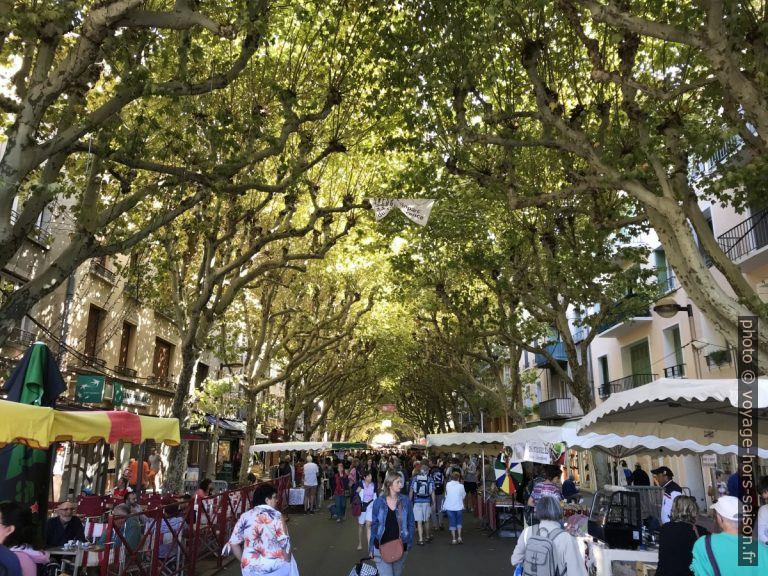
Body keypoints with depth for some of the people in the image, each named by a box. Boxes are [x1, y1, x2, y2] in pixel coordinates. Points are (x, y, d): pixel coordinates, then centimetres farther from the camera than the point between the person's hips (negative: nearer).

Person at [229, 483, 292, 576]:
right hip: (275, 568, -3)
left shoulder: (245, 517, 1)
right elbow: (284, 542, -12)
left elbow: (233, 543, 4)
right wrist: (287, 562, 3)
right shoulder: (276, 515, -10)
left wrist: (244, 562, 16)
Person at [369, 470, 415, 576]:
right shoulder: (378, 502, -5)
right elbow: (374, 525, 2)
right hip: (382, 547, -2)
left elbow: (411, 524, 3)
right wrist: (371, 547, 4)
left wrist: (409, 543, -4)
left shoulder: (405, 501, -3)